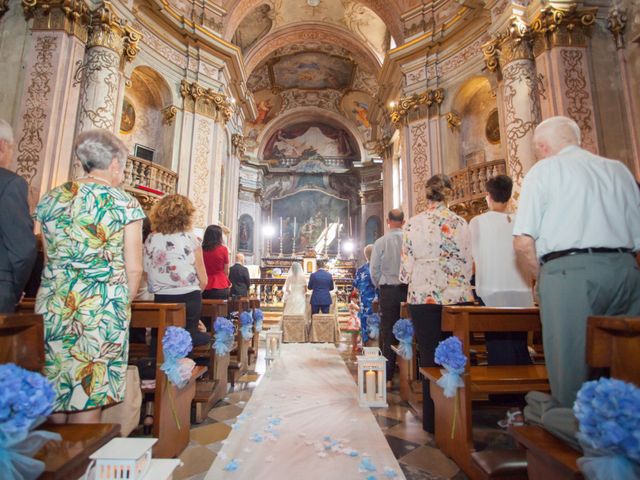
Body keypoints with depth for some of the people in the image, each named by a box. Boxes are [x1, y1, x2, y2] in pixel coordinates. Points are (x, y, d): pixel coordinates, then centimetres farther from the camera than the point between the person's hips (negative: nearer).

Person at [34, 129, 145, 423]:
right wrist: (123, 304, 8)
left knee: (54, 400, 19)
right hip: (103, 309, -5)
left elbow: (49, 261, 12)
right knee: (87, 404, 7)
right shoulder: (125, 204, -7)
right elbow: (133, 269, -8)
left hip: (52, 307, 5)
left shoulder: (50, 199, 8)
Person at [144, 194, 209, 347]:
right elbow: (203, 280, -4)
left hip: (161, 301, 4)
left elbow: (148, 277, 2)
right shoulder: (190, 238, -6)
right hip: (189, 301, -3)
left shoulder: (150, 239, 1)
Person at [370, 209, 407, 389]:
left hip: (388, 290, -1)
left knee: (388, 333, 7)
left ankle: (388, 378, 12)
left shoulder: (381, 242, -7)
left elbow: (374, 270, -4)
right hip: (409, 289, 1)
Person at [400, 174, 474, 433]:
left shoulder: (413, 224, -3)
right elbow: (467, 264, 3)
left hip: (423, 297, -1)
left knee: (429, 358, 9)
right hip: (457, 296, 1)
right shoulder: (461, 223, 0)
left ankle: (432, 419, 20)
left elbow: (406, 266, -2)